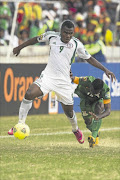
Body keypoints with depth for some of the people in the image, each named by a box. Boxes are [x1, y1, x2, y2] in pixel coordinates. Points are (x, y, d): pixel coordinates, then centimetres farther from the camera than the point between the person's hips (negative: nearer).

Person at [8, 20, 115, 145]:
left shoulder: (76, 44, -5)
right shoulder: (52, 36, -3)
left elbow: (89, 59, 7)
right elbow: (36, 39, 15)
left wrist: (105, 70, 2)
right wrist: (20, 47, 23)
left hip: (64, 81, 0)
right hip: (47, 77, 0)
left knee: (69, 112, 6)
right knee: (29, 94, -24)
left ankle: (75, 130, 40)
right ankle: (20, 125, -14)